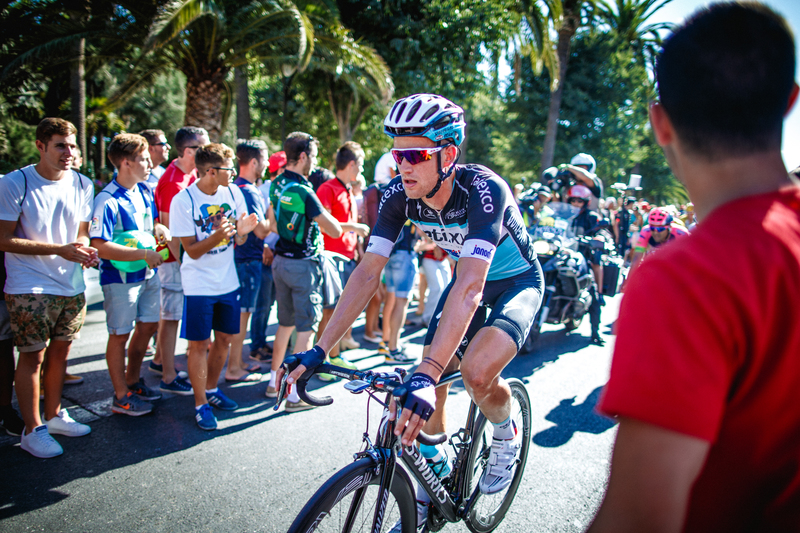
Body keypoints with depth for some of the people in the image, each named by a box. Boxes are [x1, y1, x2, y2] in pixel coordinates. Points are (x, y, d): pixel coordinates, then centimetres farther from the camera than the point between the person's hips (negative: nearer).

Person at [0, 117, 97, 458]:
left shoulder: (82, 185, 5)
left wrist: (85, 251, -9)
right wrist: (60, 250, -19)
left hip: (72, 285, 5)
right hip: (30, 288, -5)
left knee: (60, 350, 14)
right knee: (33, 355, -1)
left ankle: (53, 415, 31)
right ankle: (32, 430, 13)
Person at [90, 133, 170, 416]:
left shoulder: (145, 190, 4)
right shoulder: (108, 200, -20)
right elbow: (100, 246, -26)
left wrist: (160, 229, -2)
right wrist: (145, 254, -24)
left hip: (149, 274, 8)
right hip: (120, 278, -8)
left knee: (147, 327, 18)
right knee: (120, 335, 5)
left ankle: (133, 381, 36)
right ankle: (121, 396, 20)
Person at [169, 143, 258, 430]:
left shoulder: (233, 192, -2)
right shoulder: (183, 201, -15)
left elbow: (238, 241, 6)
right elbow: (192, 250, -14)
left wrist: (242, 231, -18)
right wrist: (217, 236, -32)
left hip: (228, 280, 5)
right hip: (199, 285, -5)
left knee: (224, 339, 14)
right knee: (199, 344, 1)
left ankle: (211, 389, 35)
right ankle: (201, 404, 15)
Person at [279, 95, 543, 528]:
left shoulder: (483, 189, -36)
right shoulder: (400, 194, -19)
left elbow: (470, 286, -46)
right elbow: (368, 272, -21)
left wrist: (426, 374, -55)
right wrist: (319, 350, -28)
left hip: (518, 283, -5)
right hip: (468, 279, 5)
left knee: (476, 370, -30)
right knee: (428, 395, -3)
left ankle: (505, 436, 5)